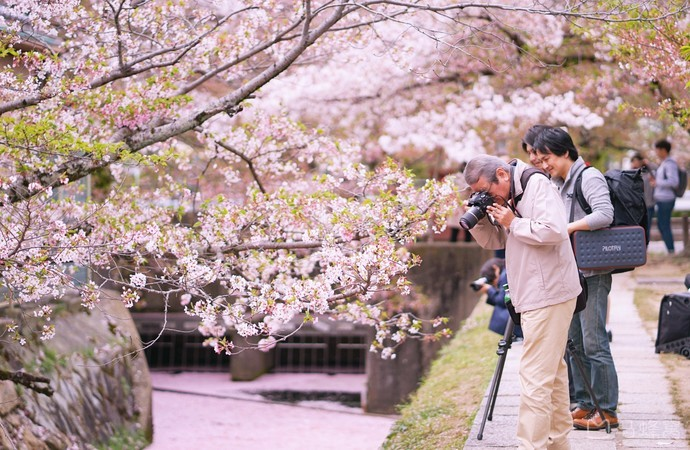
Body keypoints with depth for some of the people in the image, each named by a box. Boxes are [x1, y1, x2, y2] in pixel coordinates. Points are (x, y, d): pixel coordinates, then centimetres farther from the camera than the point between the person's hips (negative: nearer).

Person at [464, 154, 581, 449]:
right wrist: (478, 220, -1)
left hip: (549, 296, -10)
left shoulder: (537, 185, -14)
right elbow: (492, 241, 18)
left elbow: (554, 230, -25)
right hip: (536, 297, 10)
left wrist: (513, 223, -16)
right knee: (552, 371, 16)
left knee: (535, 377, -11)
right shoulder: (506, 199, 12)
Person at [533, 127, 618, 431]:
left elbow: (605, 215, -24)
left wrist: (567, 227, -23)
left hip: (592, 274, -9)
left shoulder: (589, 177, -11)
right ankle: (585, 405, 17)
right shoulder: (557, 183, 16)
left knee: (594, 343, -8)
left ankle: (607, 411, -3)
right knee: (575, 342, 10)